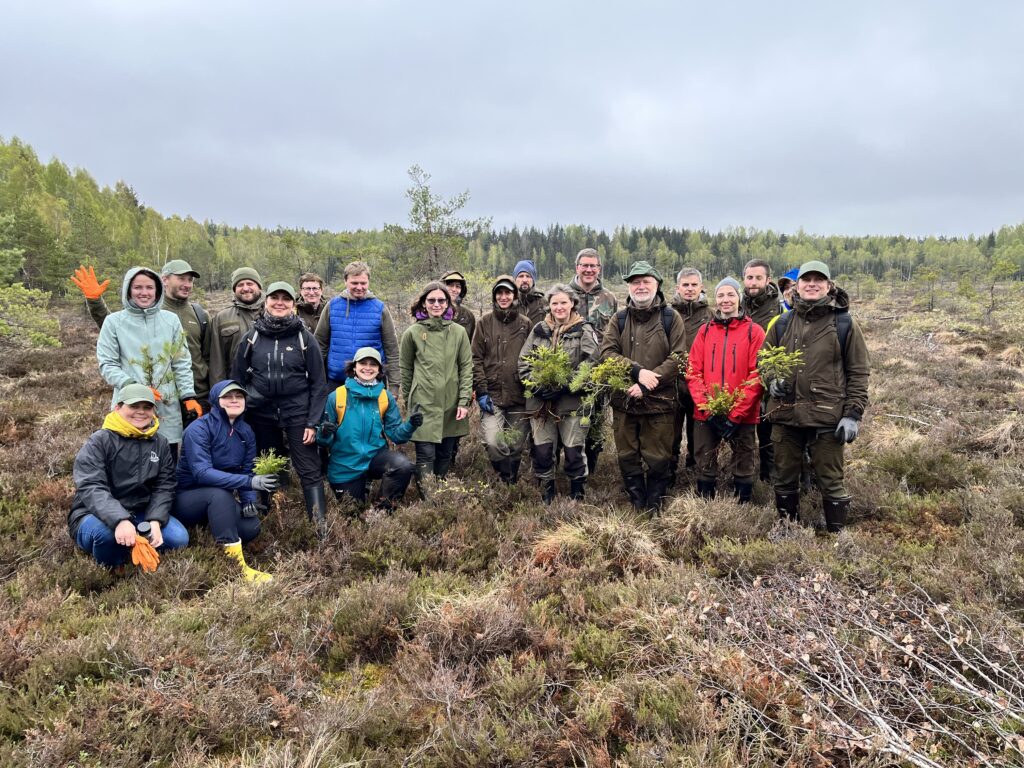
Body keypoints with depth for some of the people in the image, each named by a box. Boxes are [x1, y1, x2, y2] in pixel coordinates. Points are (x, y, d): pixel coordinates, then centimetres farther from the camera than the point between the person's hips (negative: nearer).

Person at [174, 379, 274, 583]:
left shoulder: (246, 432, 0)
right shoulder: (199, 429, -19)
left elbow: (246, 471, 2)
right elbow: (202, 473, -30)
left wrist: (249, 500, -19)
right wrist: (249, 482, -39)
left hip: (218, 500, 5)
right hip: (186, 499, -5)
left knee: (251, 527, -23)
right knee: (219, 494, -37)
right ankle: (237, 565, -40)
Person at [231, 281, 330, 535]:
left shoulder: (305, 338, -2)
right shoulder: (252, 338, 4)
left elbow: (318, 383, -2)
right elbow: (237, 377, 9)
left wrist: (313, 423, -8)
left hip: (298, 413, -3)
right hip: (261, 414, 3)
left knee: (309, 470, -7)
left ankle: (321, 527, -6)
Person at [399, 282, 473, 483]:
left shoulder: (459, 332, 5)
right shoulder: (412, 332, 1)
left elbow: (466, 367, 4)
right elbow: (405, 369, 8)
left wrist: (464, 401, -3)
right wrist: (409, 401, 10)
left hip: (451, 405, 2)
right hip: (424, 404, -2)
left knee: (446, 456, 10)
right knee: (426, 456, -6)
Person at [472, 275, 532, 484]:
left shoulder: (525, 324, 7)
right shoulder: (485, 322, 4)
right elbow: (476, 358, 1)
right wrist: (481, 391, -6)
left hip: (519, 397, 1)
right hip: (492, 396, -1)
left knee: (516, 445, 7)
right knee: (493, 442, -15)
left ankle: (511, 481, 26)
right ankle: (508, 482, 4)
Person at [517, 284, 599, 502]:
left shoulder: (584, 330, 1)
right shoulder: (539, 330, 11)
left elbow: (590, 364, -10)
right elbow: (524, 362, 8)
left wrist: (564, 384, -19)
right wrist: (539, 385, -8)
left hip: (572, 400, -3)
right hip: (541, 400, 3)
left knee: (574, 452, 2)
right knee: (541, 451, 6)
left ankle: (577, 497, 22)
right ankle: (546, 496, 25)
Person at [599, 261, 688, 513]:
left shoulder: (671, 318, 3)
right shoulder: (618, 319, 10)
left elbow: (678, 357, -6)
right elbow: (607, 353, -2)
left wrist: (647, 385, -15)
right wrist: (637, 372, -17)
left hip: (660, 401, -2)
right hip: (624, 400, 3)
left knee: (658, 459, 2)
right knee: (628, 457, 9)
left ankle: (654, 509, 18)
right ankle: (636, 507, 23)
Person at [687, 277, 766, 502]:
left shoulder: (754, 331, -1)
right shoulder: (705, 331, 8)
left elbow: (757, 375, -7)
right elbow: (693, 372, 2)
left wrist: (735, 414, -13)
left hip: (742, 416, -2)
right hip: (706, 414, 2)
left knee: (742, 469, 8)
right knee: (705, 468, 10)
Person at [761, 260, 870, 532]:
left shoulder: (844, 324, 0)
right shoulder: (782, 324, 9)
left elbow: (859, 373, 0)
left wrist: (853, 414, -7)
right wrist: (772, 381, -3)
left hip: (827, 418, -3)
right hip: (786, 416, 4)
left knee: (832, 482, 4)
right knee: (785, 480, 13)